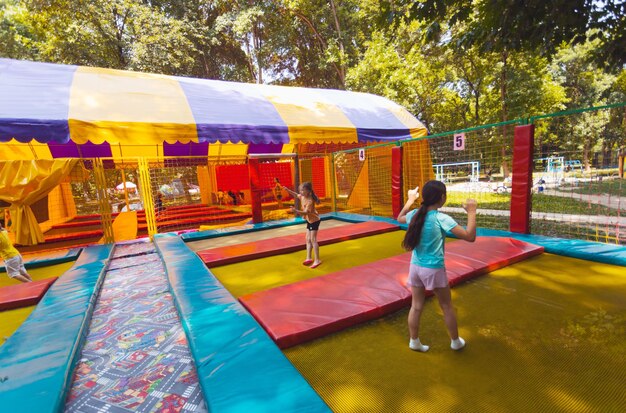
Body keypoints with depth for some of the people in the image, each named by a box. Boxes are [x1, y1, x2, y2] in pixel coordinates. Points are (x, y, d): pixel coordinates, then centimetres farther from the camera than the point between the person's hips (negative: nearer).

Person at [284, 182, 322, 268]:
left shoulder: (310, 201, -29)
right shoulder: (302, 196, -3)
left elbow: (306, 212, -37)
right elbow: (296, 195, 18)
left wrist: (296, 211, -51)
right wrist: (288, 190, 6)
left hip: (314, 220, -9)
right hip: (309, 220, 9)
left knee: (313, 240, -9)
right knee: (308, 239, 10)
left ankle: (317, 260, -3)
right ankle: (309, 258, 18)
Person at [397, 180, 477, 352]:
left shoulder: (414, 214, -3)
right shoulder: (441, 218, -19)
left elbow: (399, 218, 21)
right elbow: (470, 237, -19)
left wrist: (410, 200, 28)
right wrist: (471, 212, -11)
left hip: (415, 267, 5)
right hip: (434, 269, -4)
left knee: (416, 306, 15)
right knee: (447, 307, 18)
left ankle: (414, 342, 29)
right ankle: (455, 342, 37)